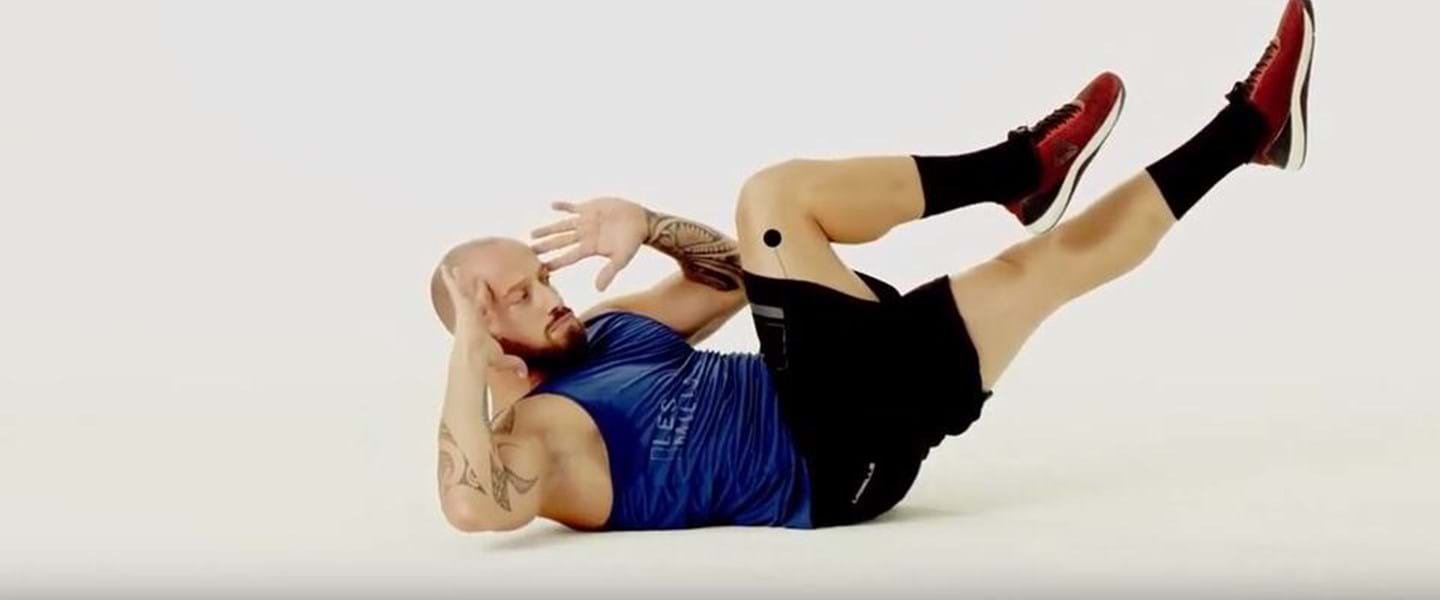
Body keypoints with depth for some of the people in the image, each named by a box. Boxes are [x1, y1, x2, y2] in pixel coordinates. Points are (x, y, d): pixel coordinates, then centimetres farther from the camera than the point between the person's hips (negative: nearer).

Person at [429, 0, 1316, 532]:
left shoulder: (609, 329, 15)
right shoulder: (536, 431, -10)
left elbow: (731, 276, 24)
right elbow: (472, 506, -34)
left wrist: (644, 226, 8)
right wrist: (470, 354, -29)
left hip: (836, 402, 10)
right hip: (837, 455, -10)